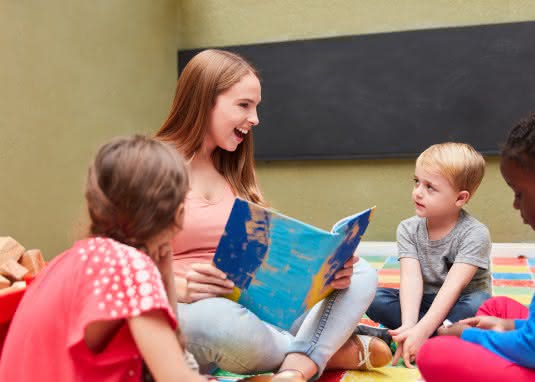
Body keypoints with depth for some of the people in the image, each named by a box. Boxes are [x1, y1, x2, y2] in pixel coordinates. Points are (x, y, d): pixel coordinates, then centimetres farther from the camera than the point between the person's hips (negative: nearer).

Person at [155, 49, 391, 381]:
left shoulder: (233, 170, 15)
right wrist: (178, 289, -29)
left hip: (252, 306, 6)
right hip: (182, 315, -6)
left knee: (360, 275, -5)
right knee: (221, 321, -41)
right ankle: (326, 350, -12)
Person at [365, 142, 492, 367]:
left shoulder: (474, 234, -18)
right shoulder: (408, 229, -6)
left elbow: (454, 286, -28)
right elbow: (411, 278, -20)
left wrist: (421, 330, -37)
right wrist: (408, 325, -36)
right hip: (422, 303, 4)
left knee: (477, 304, -36)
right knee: (373, 298, -20)